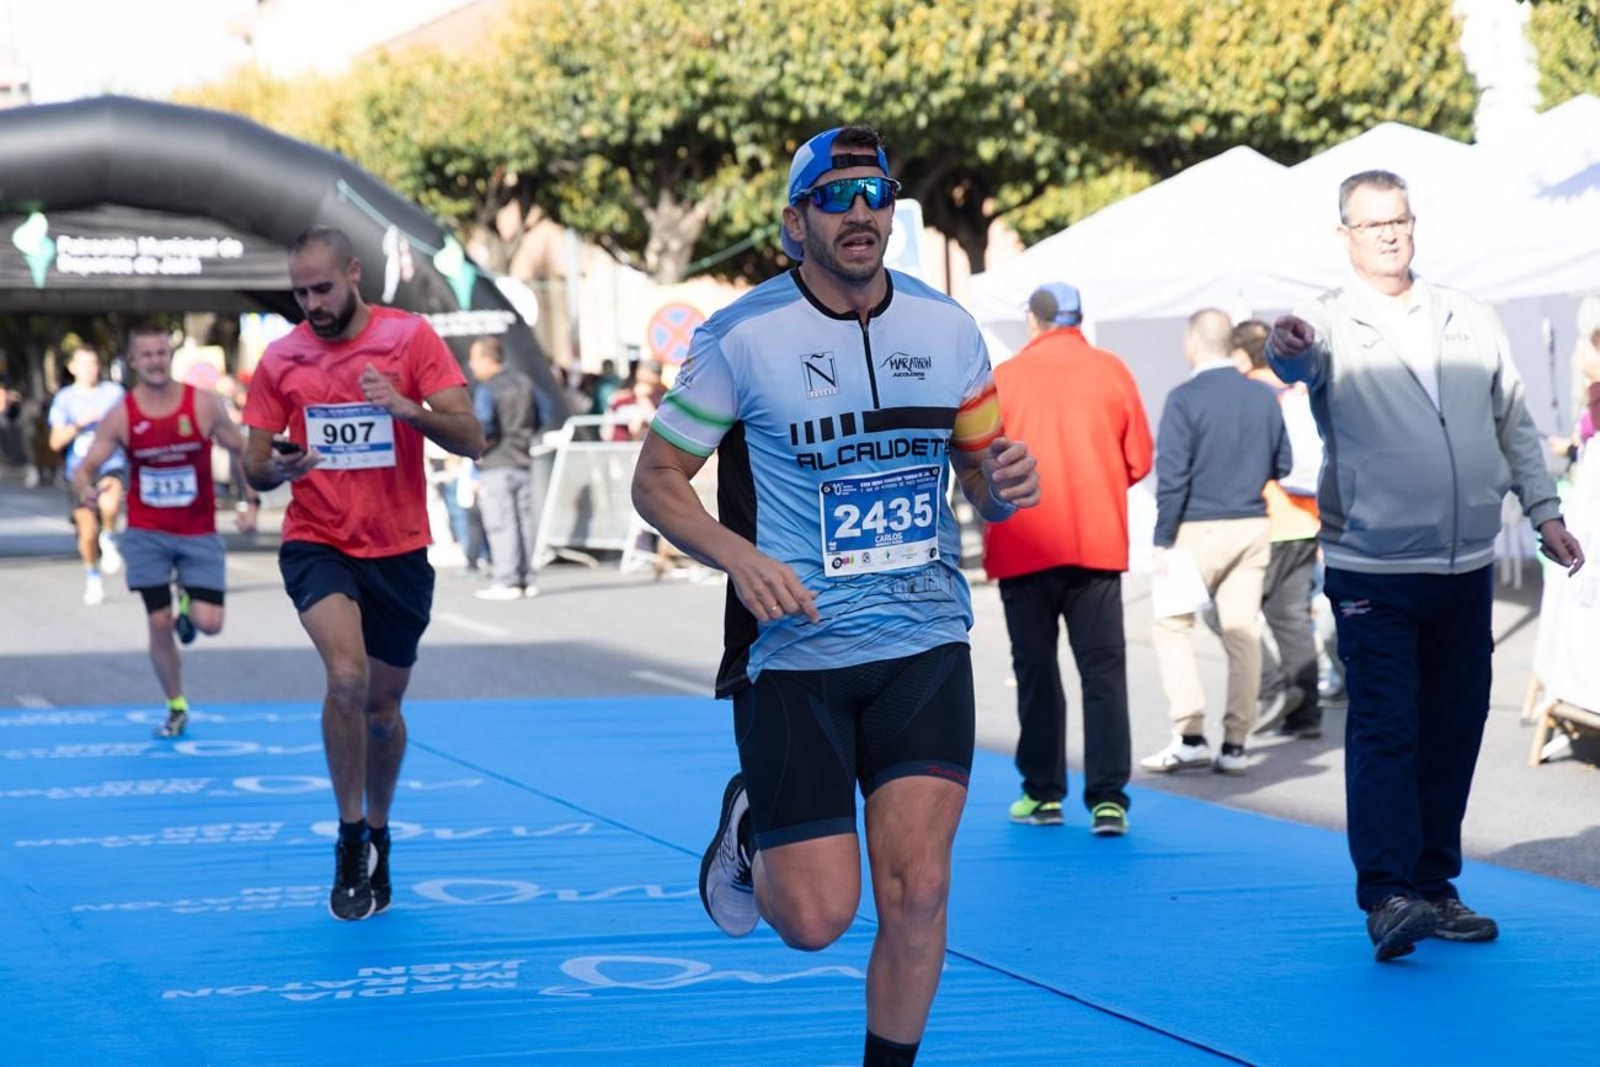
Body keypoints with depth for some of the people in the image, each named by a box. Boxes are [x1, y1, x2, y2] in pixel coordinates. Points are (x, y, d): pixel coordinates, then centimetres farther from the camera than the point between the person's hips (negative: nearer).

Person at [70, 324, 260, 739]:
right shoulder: (120, 416, -7)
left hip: (199, 534, 0)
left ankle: (187, 605, 28)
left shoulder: (204, 404, -7)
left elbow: (243, 452, 4)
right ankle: (176, 708, 19)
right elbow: (85, 468, -6)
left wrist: (252, 503, -7)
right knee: (159, 625, -2)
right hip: (147, 533, 0)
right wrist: (84, 488, -30)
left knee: (209, 623, -11)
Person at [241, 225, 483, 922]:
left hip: (398, 551, 1)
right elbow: (254, 468, 6)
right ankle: (350, 837, -9)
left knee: (383, 707, 12)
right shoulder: (281, 358, 2)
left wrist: (407, 409, -27)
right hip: (316, 544, -1)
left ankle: (379, 834, 36)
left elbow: (470, 440, -9)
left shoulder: (411, 337, -4)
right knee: (347, 677, -25)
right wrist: (279, 468, -18)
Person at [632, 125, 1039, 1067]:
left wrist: (1006, 484, -9)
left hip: (926, 644, 3)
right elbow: (657, 478, -1)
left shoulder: (948, 327, 4)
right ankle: (750, 824, 31)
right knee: (815, 919, -3)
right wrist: (741, 557, -19)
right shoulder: (742, 336, -7)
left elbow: (980, 474, 16)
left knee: (918, 891, -8)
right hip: (793, 653, -2)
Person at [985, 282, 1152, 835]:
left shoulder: (1005, 376, -2)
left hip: (1024, 546, -1)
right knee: (1103, 667, 1)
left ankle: (1043, 793, 11)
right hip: (1099, 541, 1)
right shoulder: (1111, 371, 2)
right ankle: (1108, 797, -7)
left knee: (1035, 667, 8)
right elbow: (1138, 458, 3)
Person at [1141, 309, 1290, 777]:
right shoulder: (1264, 397, 5)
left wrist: (1164, 541, -8)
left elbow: (1172, 477, -13)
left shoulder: (1184, 399, -11)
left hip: (1200, 529, -5)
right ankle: (1235, 745, 7)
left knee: (1173, 625, 6)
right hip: (1253, 527, 5)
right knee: (1243, 633, 6)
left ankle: (1190, 735, -3)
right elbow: (1283, 464, 10)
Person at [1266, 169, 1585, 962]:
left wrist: (1544, 512, 12)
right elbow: (1300, 359, -26)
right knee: (1383, 731, -10)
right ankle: (1386, 894, -10)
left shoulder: (1469, 321, 11)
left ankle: (1434, 887, 16)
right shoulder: (1331, 325, -2)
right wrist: (1288, 348, -49)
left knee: (1453, 733, 8)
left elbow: (1514, 423, 17)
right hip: (1372, 573, -5)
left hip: (1465, 569, 5)